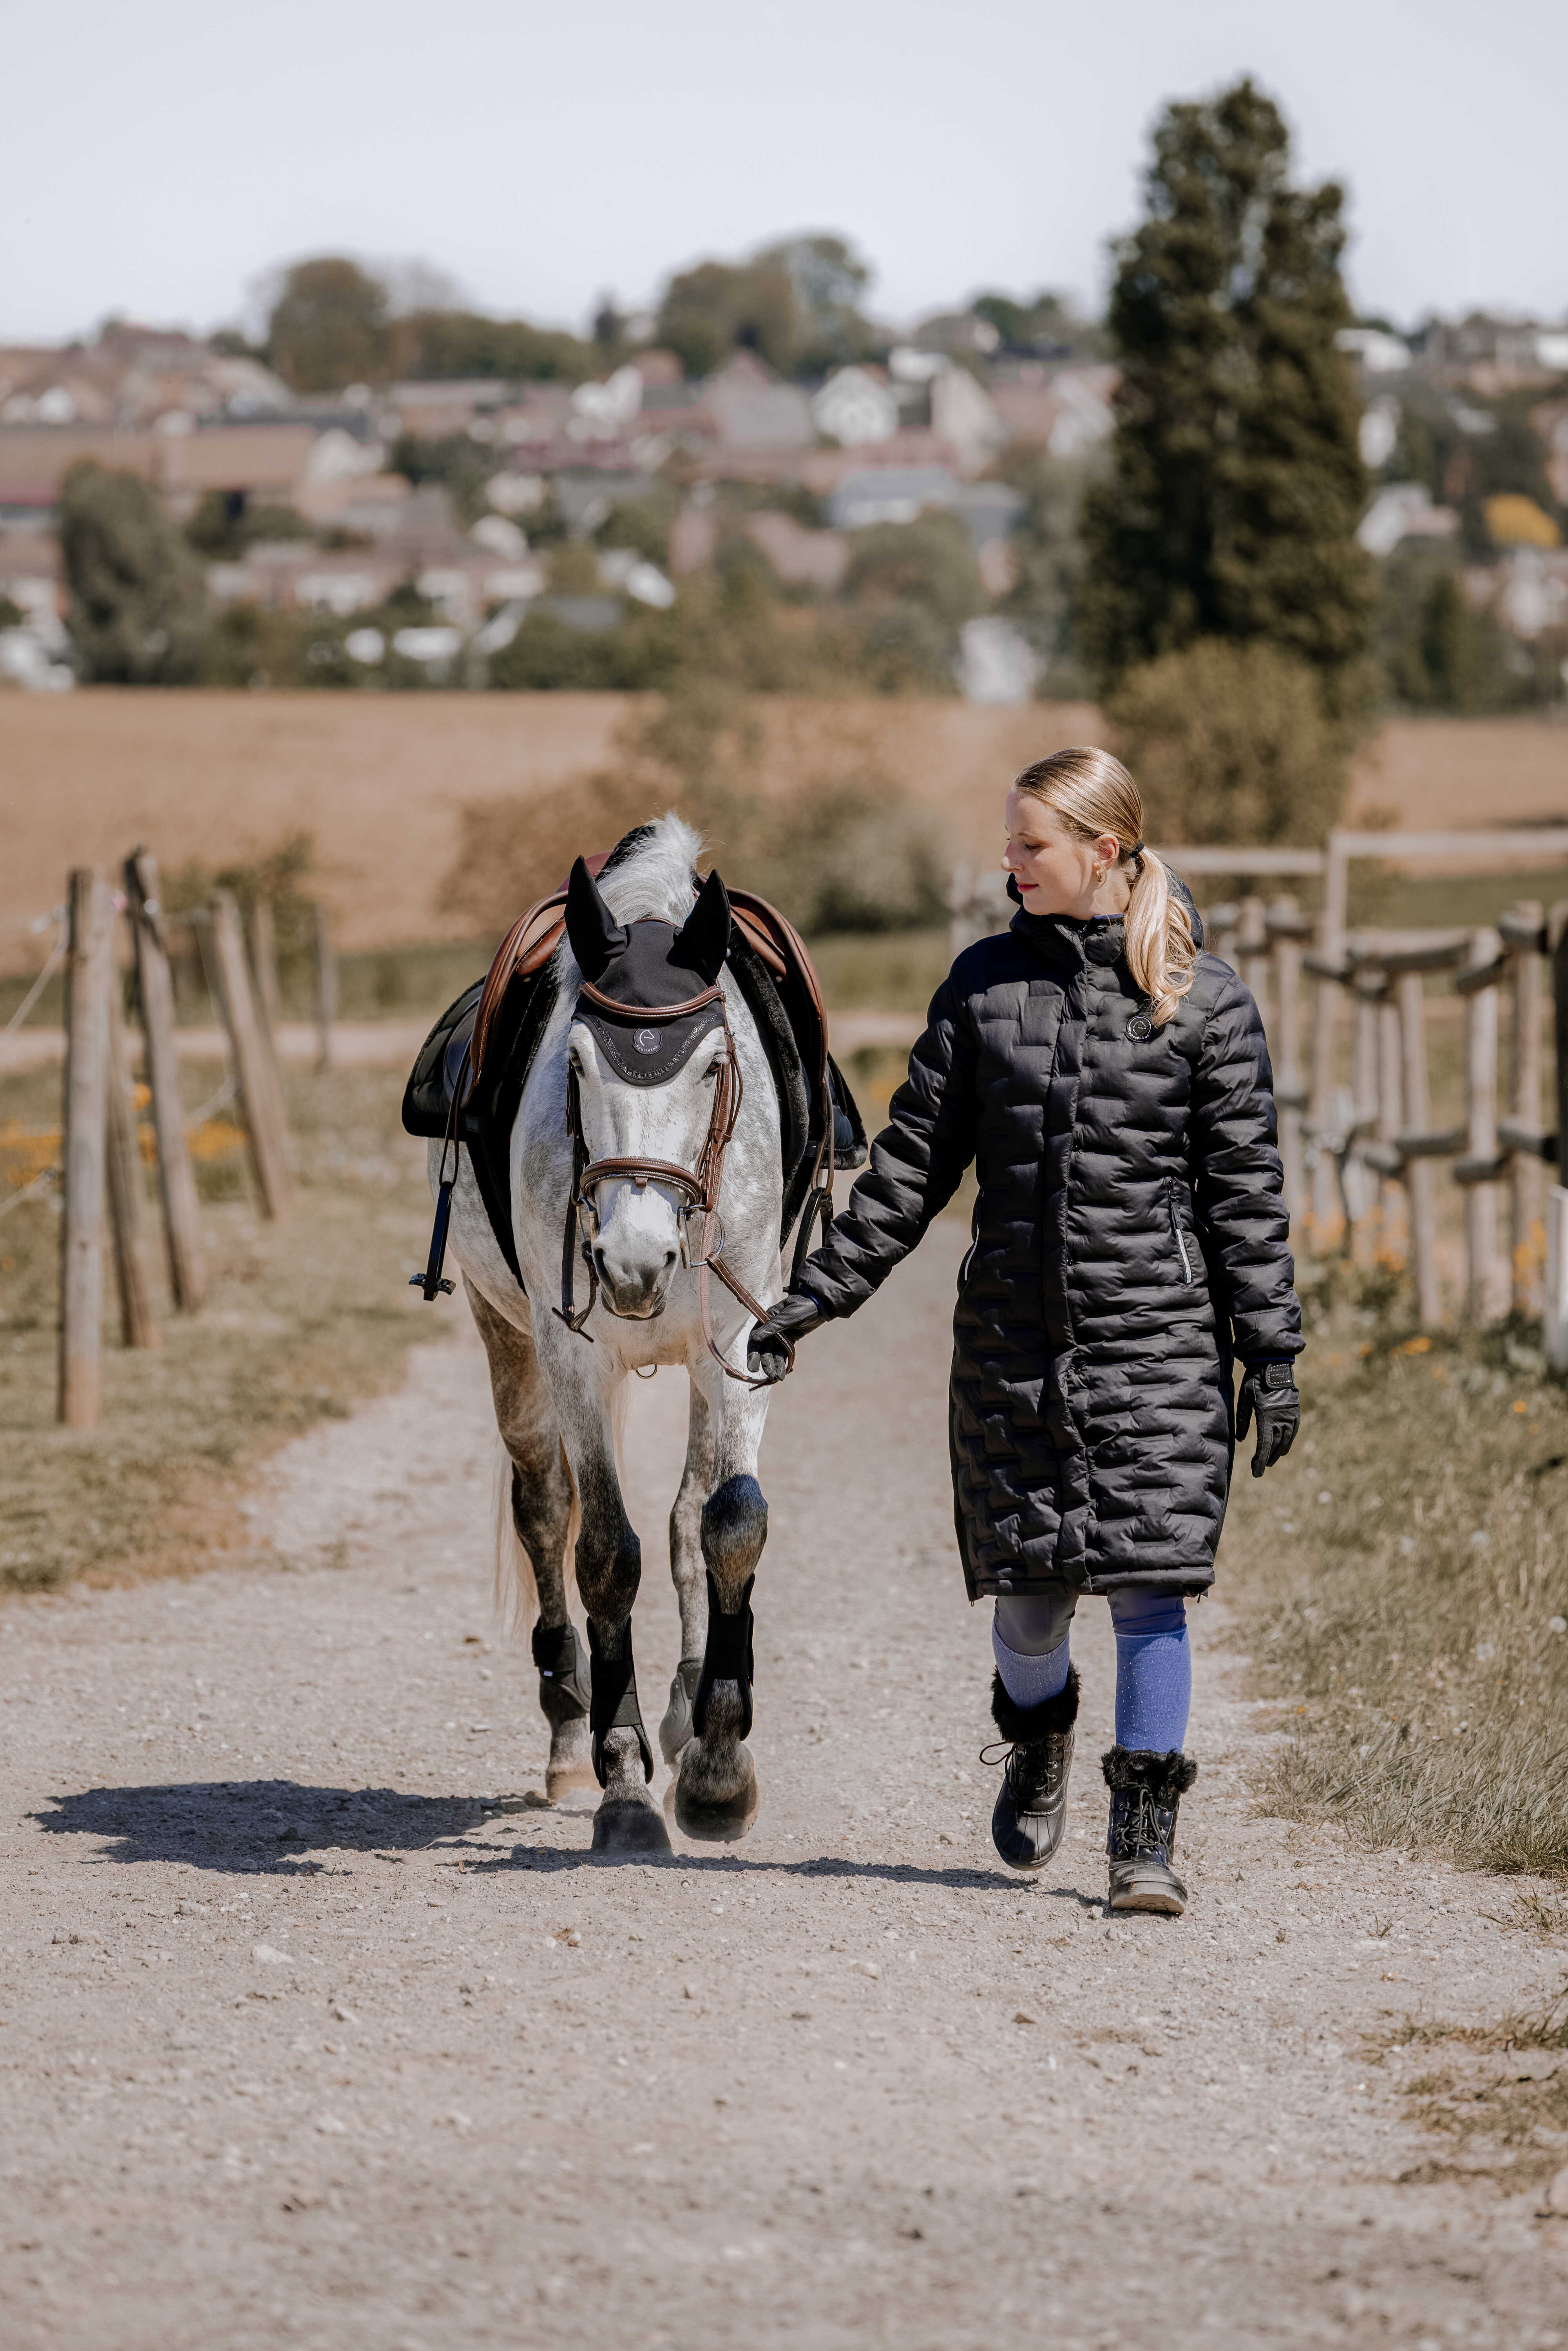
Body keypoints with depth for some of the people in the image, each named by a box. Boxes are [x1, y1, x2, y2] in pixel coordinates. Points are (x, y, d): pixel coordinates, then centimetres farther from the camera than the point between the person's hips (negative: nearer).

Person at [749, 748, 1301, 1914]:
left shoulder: (1206, 1001, -3)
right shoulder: (987, 982, 6)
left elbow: (1247, 1191, -1)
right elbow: (913, 1163, 10)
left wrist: (1273, 1354, -4)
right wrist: (818, 1295, 5)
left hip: (1159, 1331, -3)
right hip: (1014, 1334, 3)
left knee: (1149, 1577, -8)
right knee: (1028, 1585, 6)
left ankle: (1145, 1832, 1)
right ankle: (1038, 1738, 38)